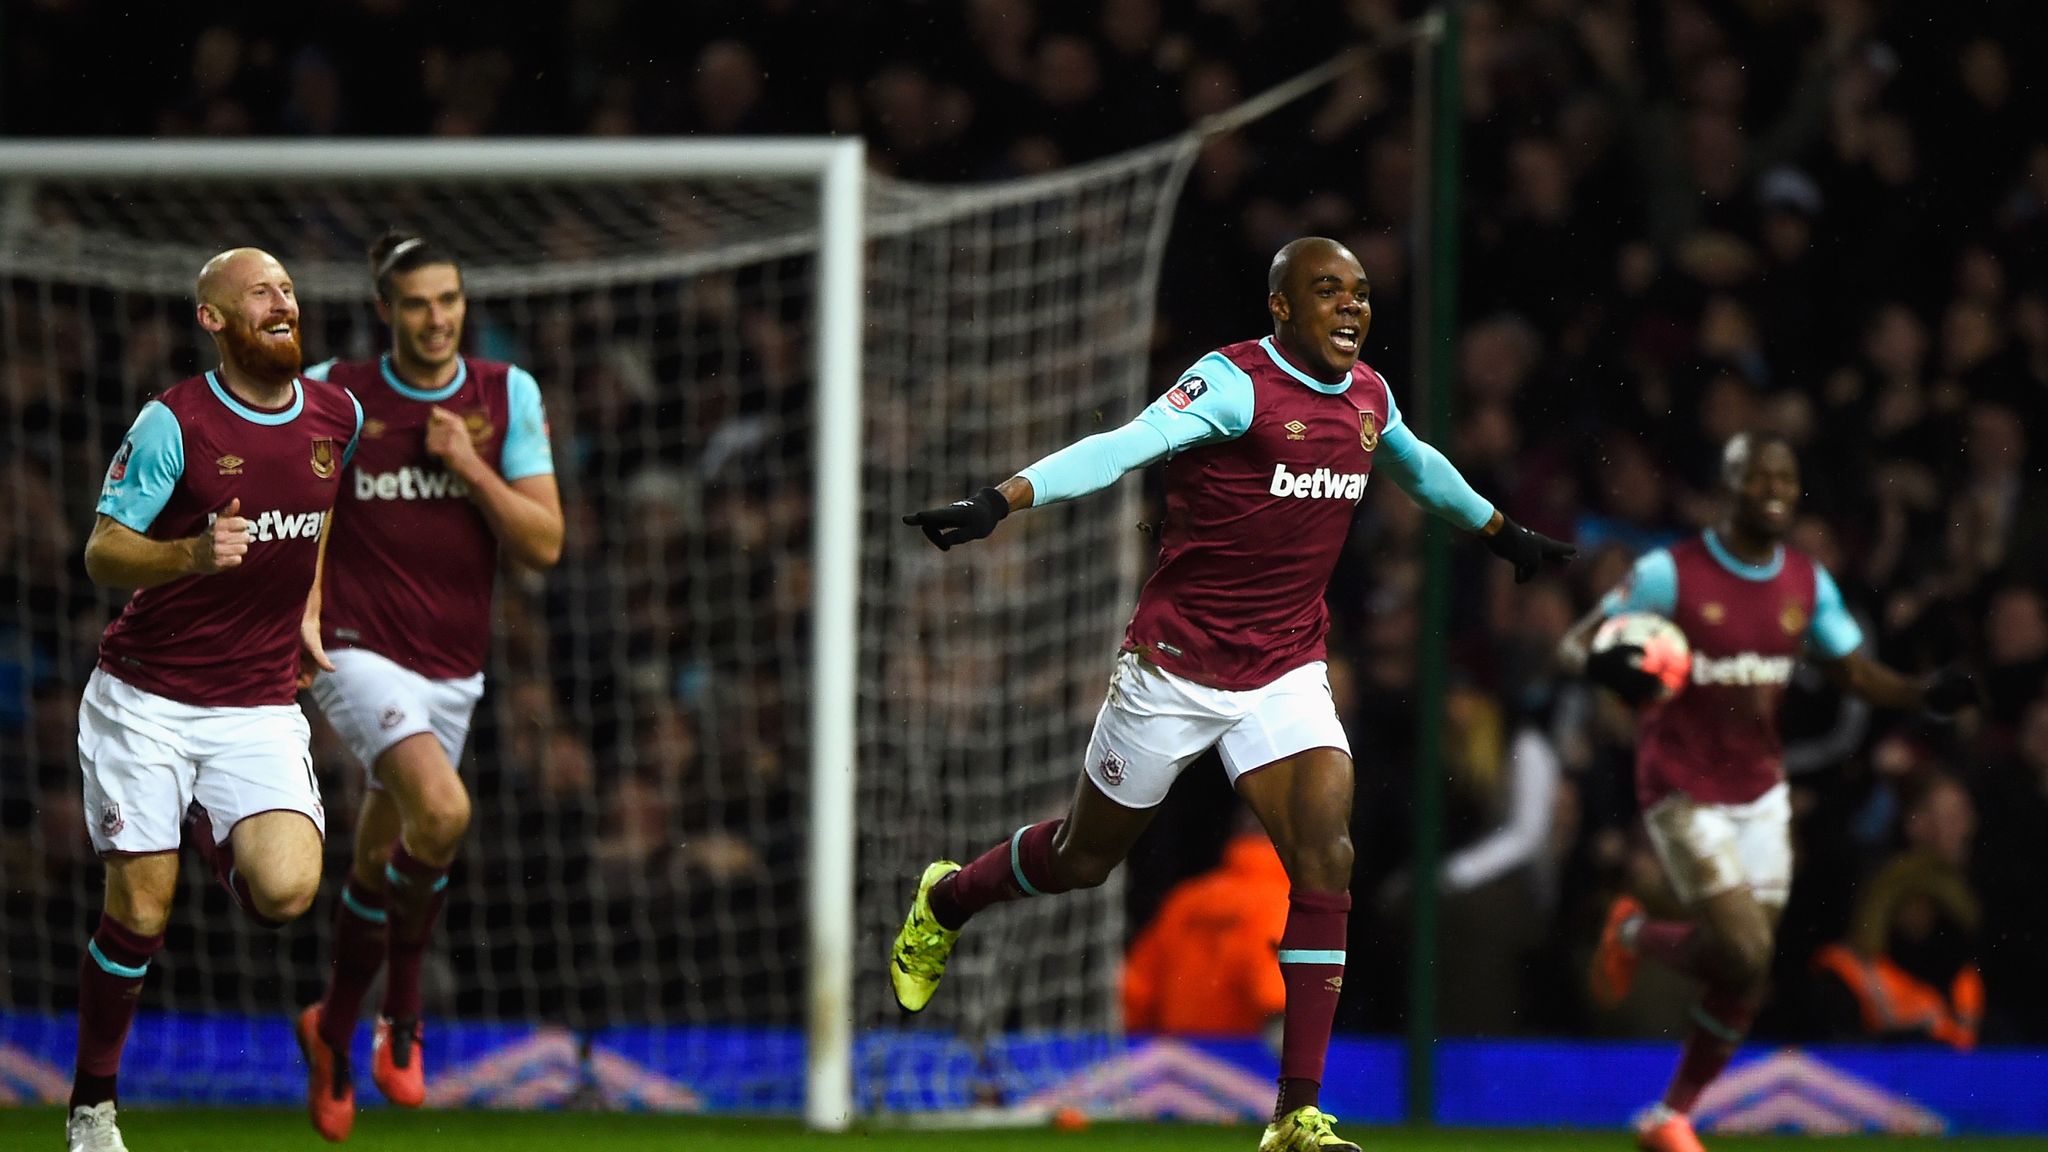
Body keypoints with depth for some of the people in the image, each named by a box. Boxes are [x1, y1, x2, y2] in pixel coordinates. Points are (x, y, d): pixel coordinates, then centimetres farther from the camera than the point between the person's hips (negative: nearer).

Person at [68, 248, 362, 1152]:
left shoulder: (338, 416, 3)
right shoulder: (174, 422, -11)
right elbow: (102, 556, -11)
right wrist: (191, 555, -29)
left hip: (260, 707, 3)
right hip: (146, 701, -3)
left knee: (286, 891, -18)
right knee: (140, 913, -6)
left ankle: (209, 830, 17)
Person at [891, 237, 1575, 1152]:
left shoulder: (1368, 398, 5)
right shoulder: (1235, 383, -18)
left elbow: (1420, 467, 28)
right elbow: (1128, 446, -33)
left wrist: (1503, 535, 43)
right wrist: (1000, 502, -47)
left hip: (1286, 675, 5)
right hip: (1177, 664, -5)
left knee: (1325, 854, -14)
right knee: (1084, 858, 12)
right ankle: (945, 903, 46)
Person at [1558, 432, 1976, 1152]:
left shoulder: (1808, 584, 3)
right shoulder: (1671, 573, -12)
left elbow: (1858, 675, 11)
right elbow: (1573, 645, -10)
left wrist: (1928, 695, -9)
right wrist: (1606, 666, -34)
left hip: (1760, 789, 5)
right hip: (1683, 789, -5)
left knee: (1745, 975, 3)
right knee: (1744, 951, -17)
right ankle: (1634, 935, 14)